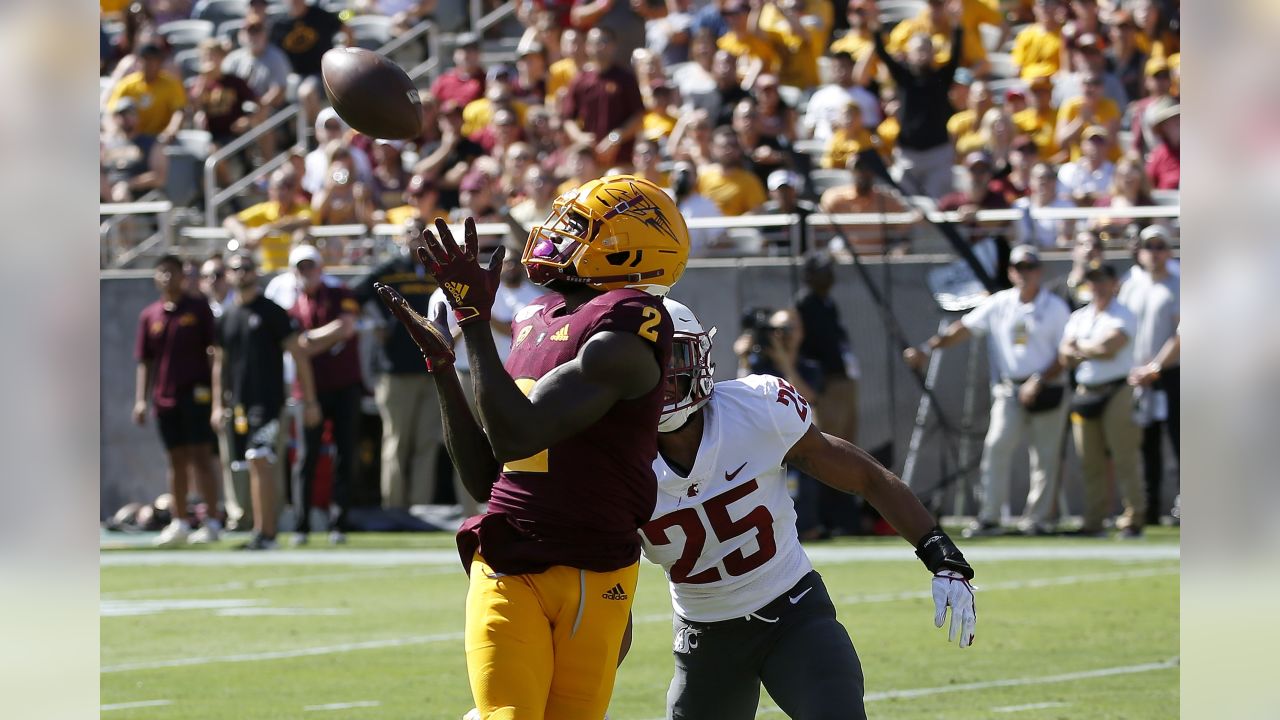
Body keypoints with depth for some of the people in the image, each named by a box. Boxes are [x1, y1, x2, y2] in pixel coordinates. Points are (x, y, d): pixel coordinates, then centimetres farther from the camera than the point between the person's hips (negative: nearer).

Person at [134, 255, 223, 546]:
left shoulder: (199, 309, 0)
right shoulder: (149, 315, 9)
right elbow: (144, 361, 12)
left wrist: (217, 390, -7)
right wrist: (141, 399, 5)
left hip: (196, 394, -4)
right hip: (164, 399, 4)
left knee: (201, 457, -6)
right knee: (176, 460, 9)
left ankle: (212, 522, -6)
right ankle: (179, 522, 15)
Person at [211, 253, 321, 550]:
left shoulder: (271, 312, -2)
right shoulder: (226, 318, 15)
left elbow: (299, 355, -3)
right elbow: (220, 363, 24)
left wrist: (310, 401, -7)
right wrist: (218, 405, 17)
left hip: (266, 400, -6)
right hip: (238, 403, 6)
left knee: (260, 463, -16)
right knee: (257, 467, 9)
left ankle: (265, 533, -19)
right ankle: (262, 532, 13)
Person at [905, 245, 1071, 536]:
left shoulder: (1055, 308, -1)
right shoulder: (999, 304, 6)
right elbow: (964, 328, 4)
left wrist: (1039, 381, -14)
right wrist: (927, 348, -6)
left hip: (1046, 389, -2)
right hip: (1009, 389, 2)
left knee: (1045, 456, 0)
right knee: (997, 445, -13)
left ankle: (1037, 518, 8)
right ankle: (989, 517, -13)